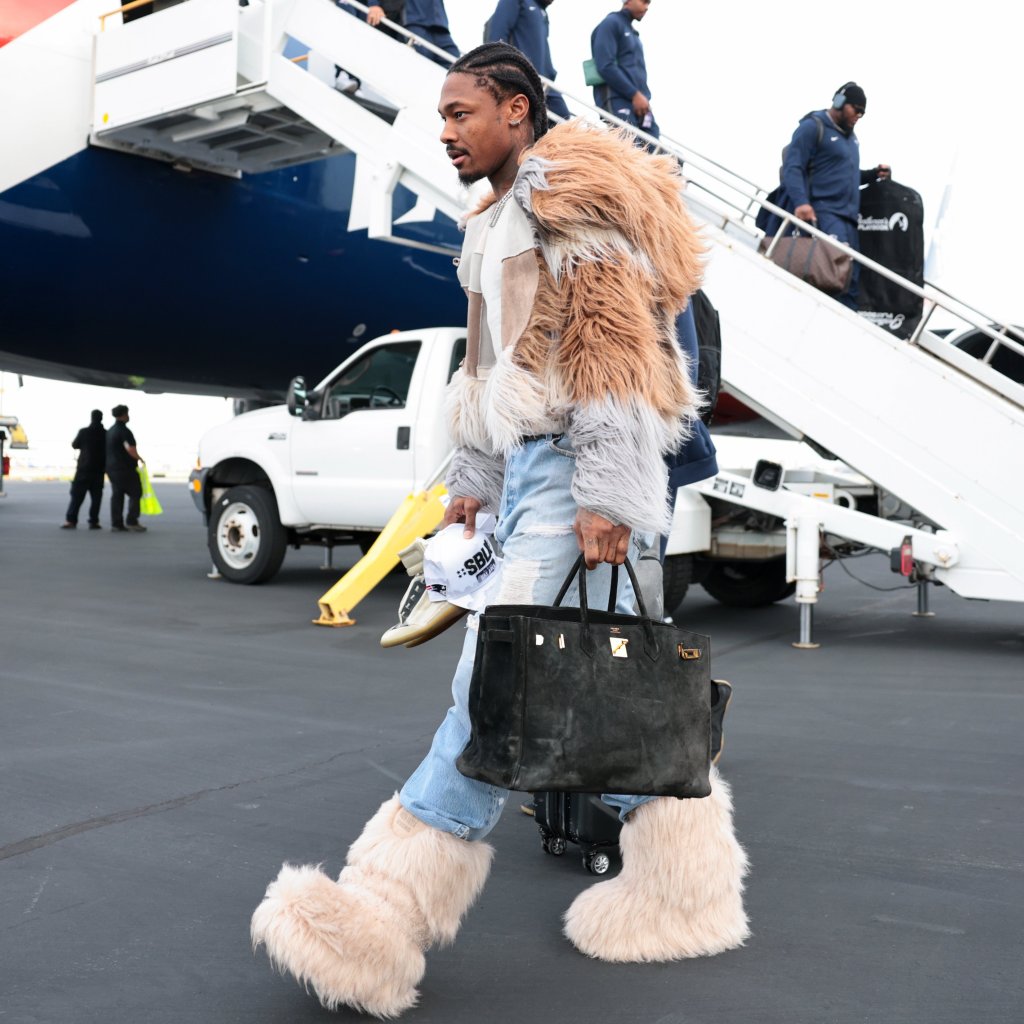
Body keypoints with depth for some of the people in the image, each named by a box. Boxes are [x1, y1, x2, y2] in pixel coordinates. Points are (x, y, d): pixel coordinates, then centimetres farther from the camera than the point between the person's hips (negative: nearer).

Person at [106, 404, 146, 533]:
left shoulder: (110, 431, 15)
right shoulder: (124, 431, -14)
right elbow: (130, 449, -26)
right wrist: (139, 458, -9)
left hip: (111, 467, 8)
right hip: (125, 468, -8)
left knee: (116, 495, 7)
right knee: (135, 493, 0)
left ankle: (116, 524, 5)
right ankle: (131, 521, -5)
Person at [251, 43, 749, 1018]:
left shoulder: (570, 193, -6)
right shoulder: (499, 224, 24)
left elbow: (614, 347, -15)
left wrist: (606, 493, -20)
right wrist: (475, 478, 22)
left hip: (574, 470, -10)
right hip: (532, 467, 10)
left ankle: (385, 917, -10)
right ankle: (680, 877, 21)